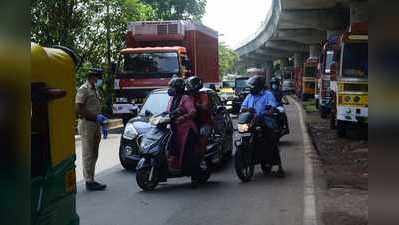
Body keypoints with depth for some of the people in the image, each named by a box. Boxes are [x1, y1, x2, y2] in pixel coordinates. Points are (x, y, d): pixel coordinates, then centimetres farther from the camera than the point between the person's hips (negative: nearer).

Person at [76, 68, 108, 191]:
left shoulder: (95, 90, 18)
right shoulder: (83, 90, -10)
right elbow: (79, 109, -18)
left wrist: (101, 118, 13)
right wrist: (96, 117, -19)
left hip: (95, 125, 9)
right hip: (87, 124, -9)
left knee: (94, 155, 12)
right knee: (88, 155, -5)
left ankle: (91, 179, 19)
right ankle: (89, 181, -1)